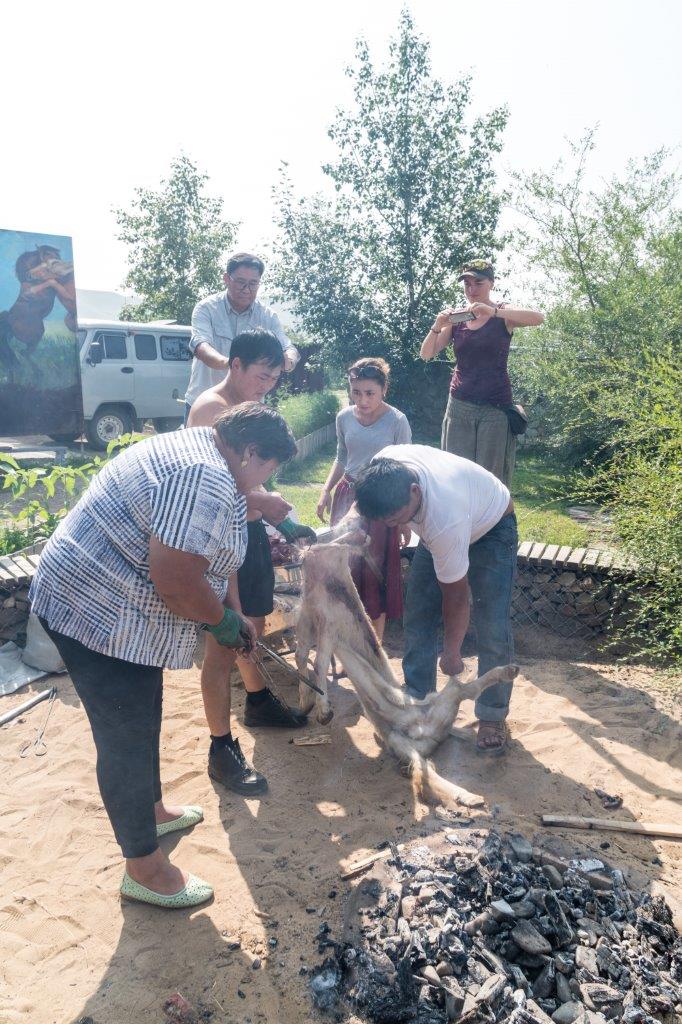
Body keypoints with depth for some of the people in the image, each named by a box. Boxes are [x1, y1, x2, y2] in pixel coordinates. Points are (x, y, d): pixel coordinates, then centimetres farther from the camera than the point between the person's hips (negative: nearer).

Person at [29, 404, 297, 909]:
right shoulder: (204, 482, -26)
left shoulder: (197, 453, 11)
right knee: (128, 740, 3)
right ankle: (144, 869, 21)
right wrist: (223, 620, -11)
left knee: (142, 723, 24)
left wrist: (236, 614, 16)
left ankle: (152, 809, 45)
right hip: (102, 615, -11)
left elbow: (211, 555, 17)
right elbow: (176, 582, -29)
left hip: (115, 607, 11)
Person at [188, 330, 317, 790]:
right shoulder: (210, 407, -15)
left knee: (254, 625, 24)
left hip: (251, 530, 10)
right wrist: (262, 500, -34)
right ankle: (221, 751, 6)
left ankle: (259, 702, 44)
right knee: (223, 644, -4)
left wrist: (285, 523, 18)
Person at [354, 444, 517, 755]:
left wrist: (451, 653, -17)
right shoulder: (383, 465, -30)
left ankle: (492, 716, 3)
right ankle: (417, 699, 15)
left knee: (492, 627, -13)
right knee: (417, 616, 3)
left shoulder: (445, 521, -45)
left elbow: (455, 597, -30)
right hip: (435, 527, 7)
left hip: (490, 528, -6)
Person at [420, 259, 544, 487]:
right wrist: (437, 327, -15)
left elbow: (538, 318, -20)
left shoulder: (502, 314, 0)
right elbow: (426, 354, 4)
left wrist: (493, 311, -31)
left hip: (495, 407, -3)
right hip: (460, 406, 3)